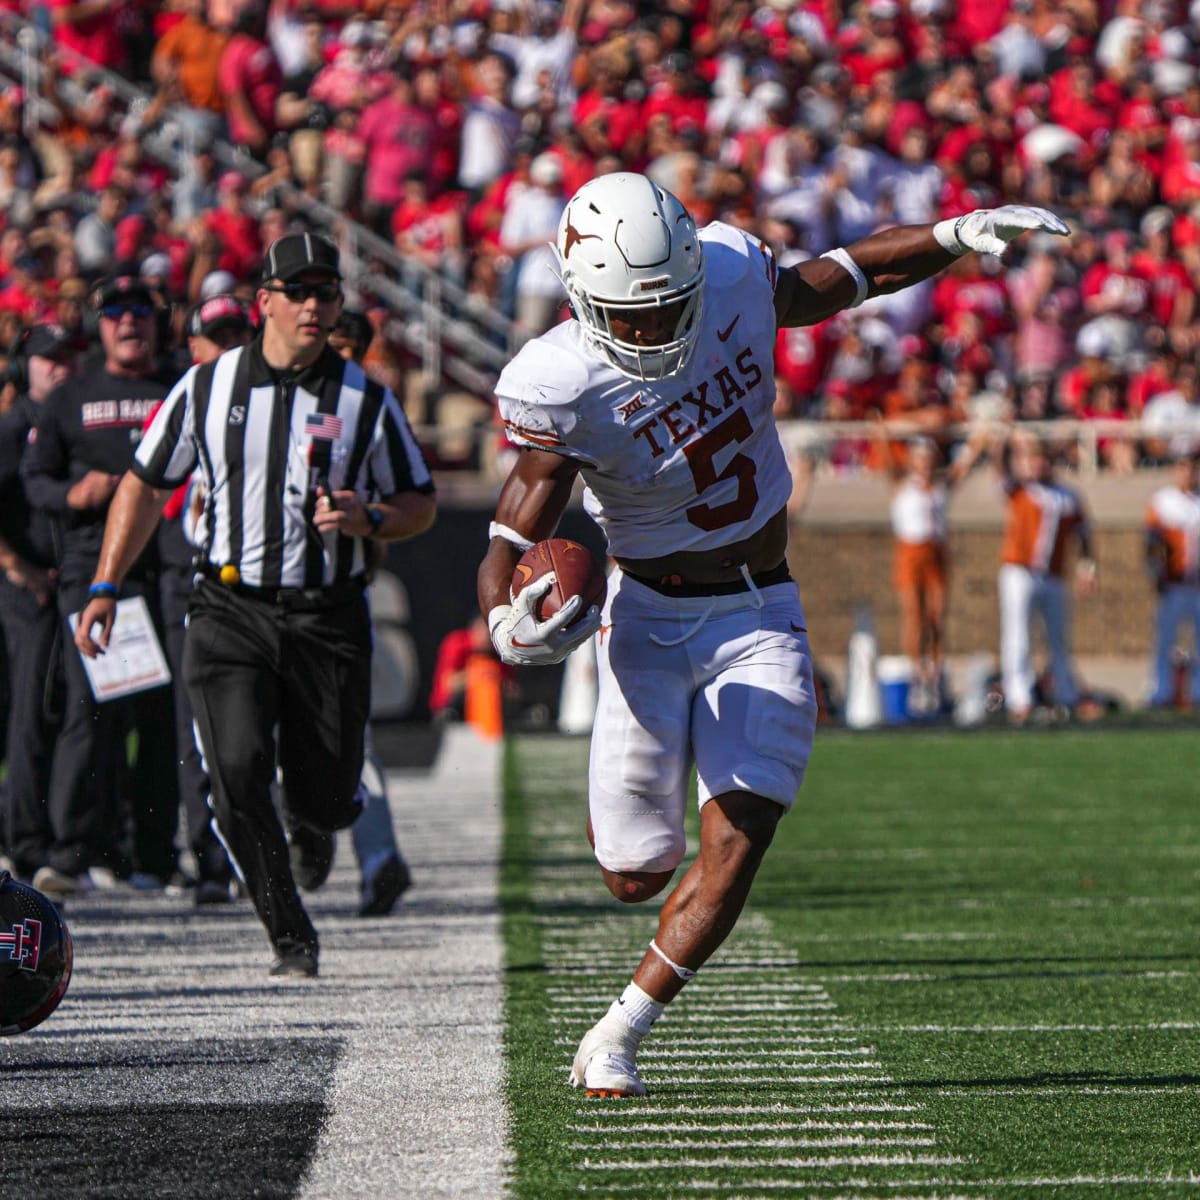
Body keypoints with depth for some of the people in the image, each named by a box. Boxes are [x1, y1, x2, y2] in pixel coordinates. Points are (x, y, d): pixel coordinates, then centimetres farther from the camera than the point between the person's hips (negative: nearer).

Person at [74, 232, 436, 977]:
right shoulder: (205, 390, 3)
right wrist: (106, 588, 8)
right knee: (239, 771, -18)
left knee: (324, 795, 1)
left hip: (328, 617, 0)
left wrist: (368, 520, -13)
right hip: (231, 612, 0)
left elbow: (421, 506, 9)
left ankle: (312, 831, 42)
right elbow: (146, 487, 13)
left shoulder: (366, 401, 1)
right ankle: (292, 937, -4)